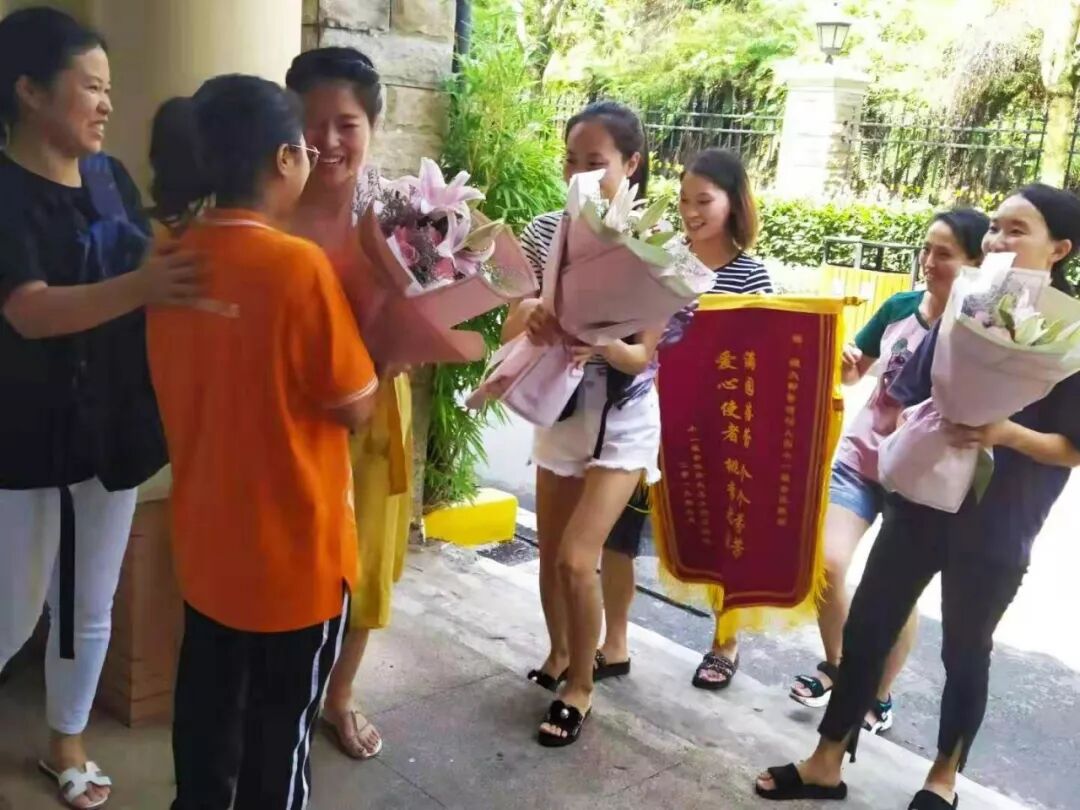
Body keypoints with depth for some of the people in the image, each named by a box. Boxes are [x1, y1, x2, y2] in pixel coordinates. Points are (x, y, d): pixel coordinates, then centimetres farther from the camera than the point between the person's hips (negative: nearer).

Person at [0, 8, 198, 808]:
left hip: (114, 425, 6)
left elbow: (156, 268, 13)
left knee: (90, 607, 17)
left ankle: (67, 742, 37)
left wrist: (189, 271, -8)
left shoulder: (110, 176, 3)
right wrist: (140, 287, -40)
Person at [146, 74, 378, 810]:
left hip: (205, 534, 7)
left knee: (208, 696, 24)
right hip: (292, 544, -6)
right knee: (282, 718, 14)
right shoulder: (298, 264, -23)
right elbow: (354, 409, -15)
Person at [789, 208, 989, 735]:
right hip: (860, 455, 4)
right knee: (827, 564, -3)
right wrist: (844, 362, -11)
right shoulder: (900, 307, -1)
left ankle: (879, 698, 28)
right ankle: (834, 666, 24)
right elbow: (854, 372, 11)